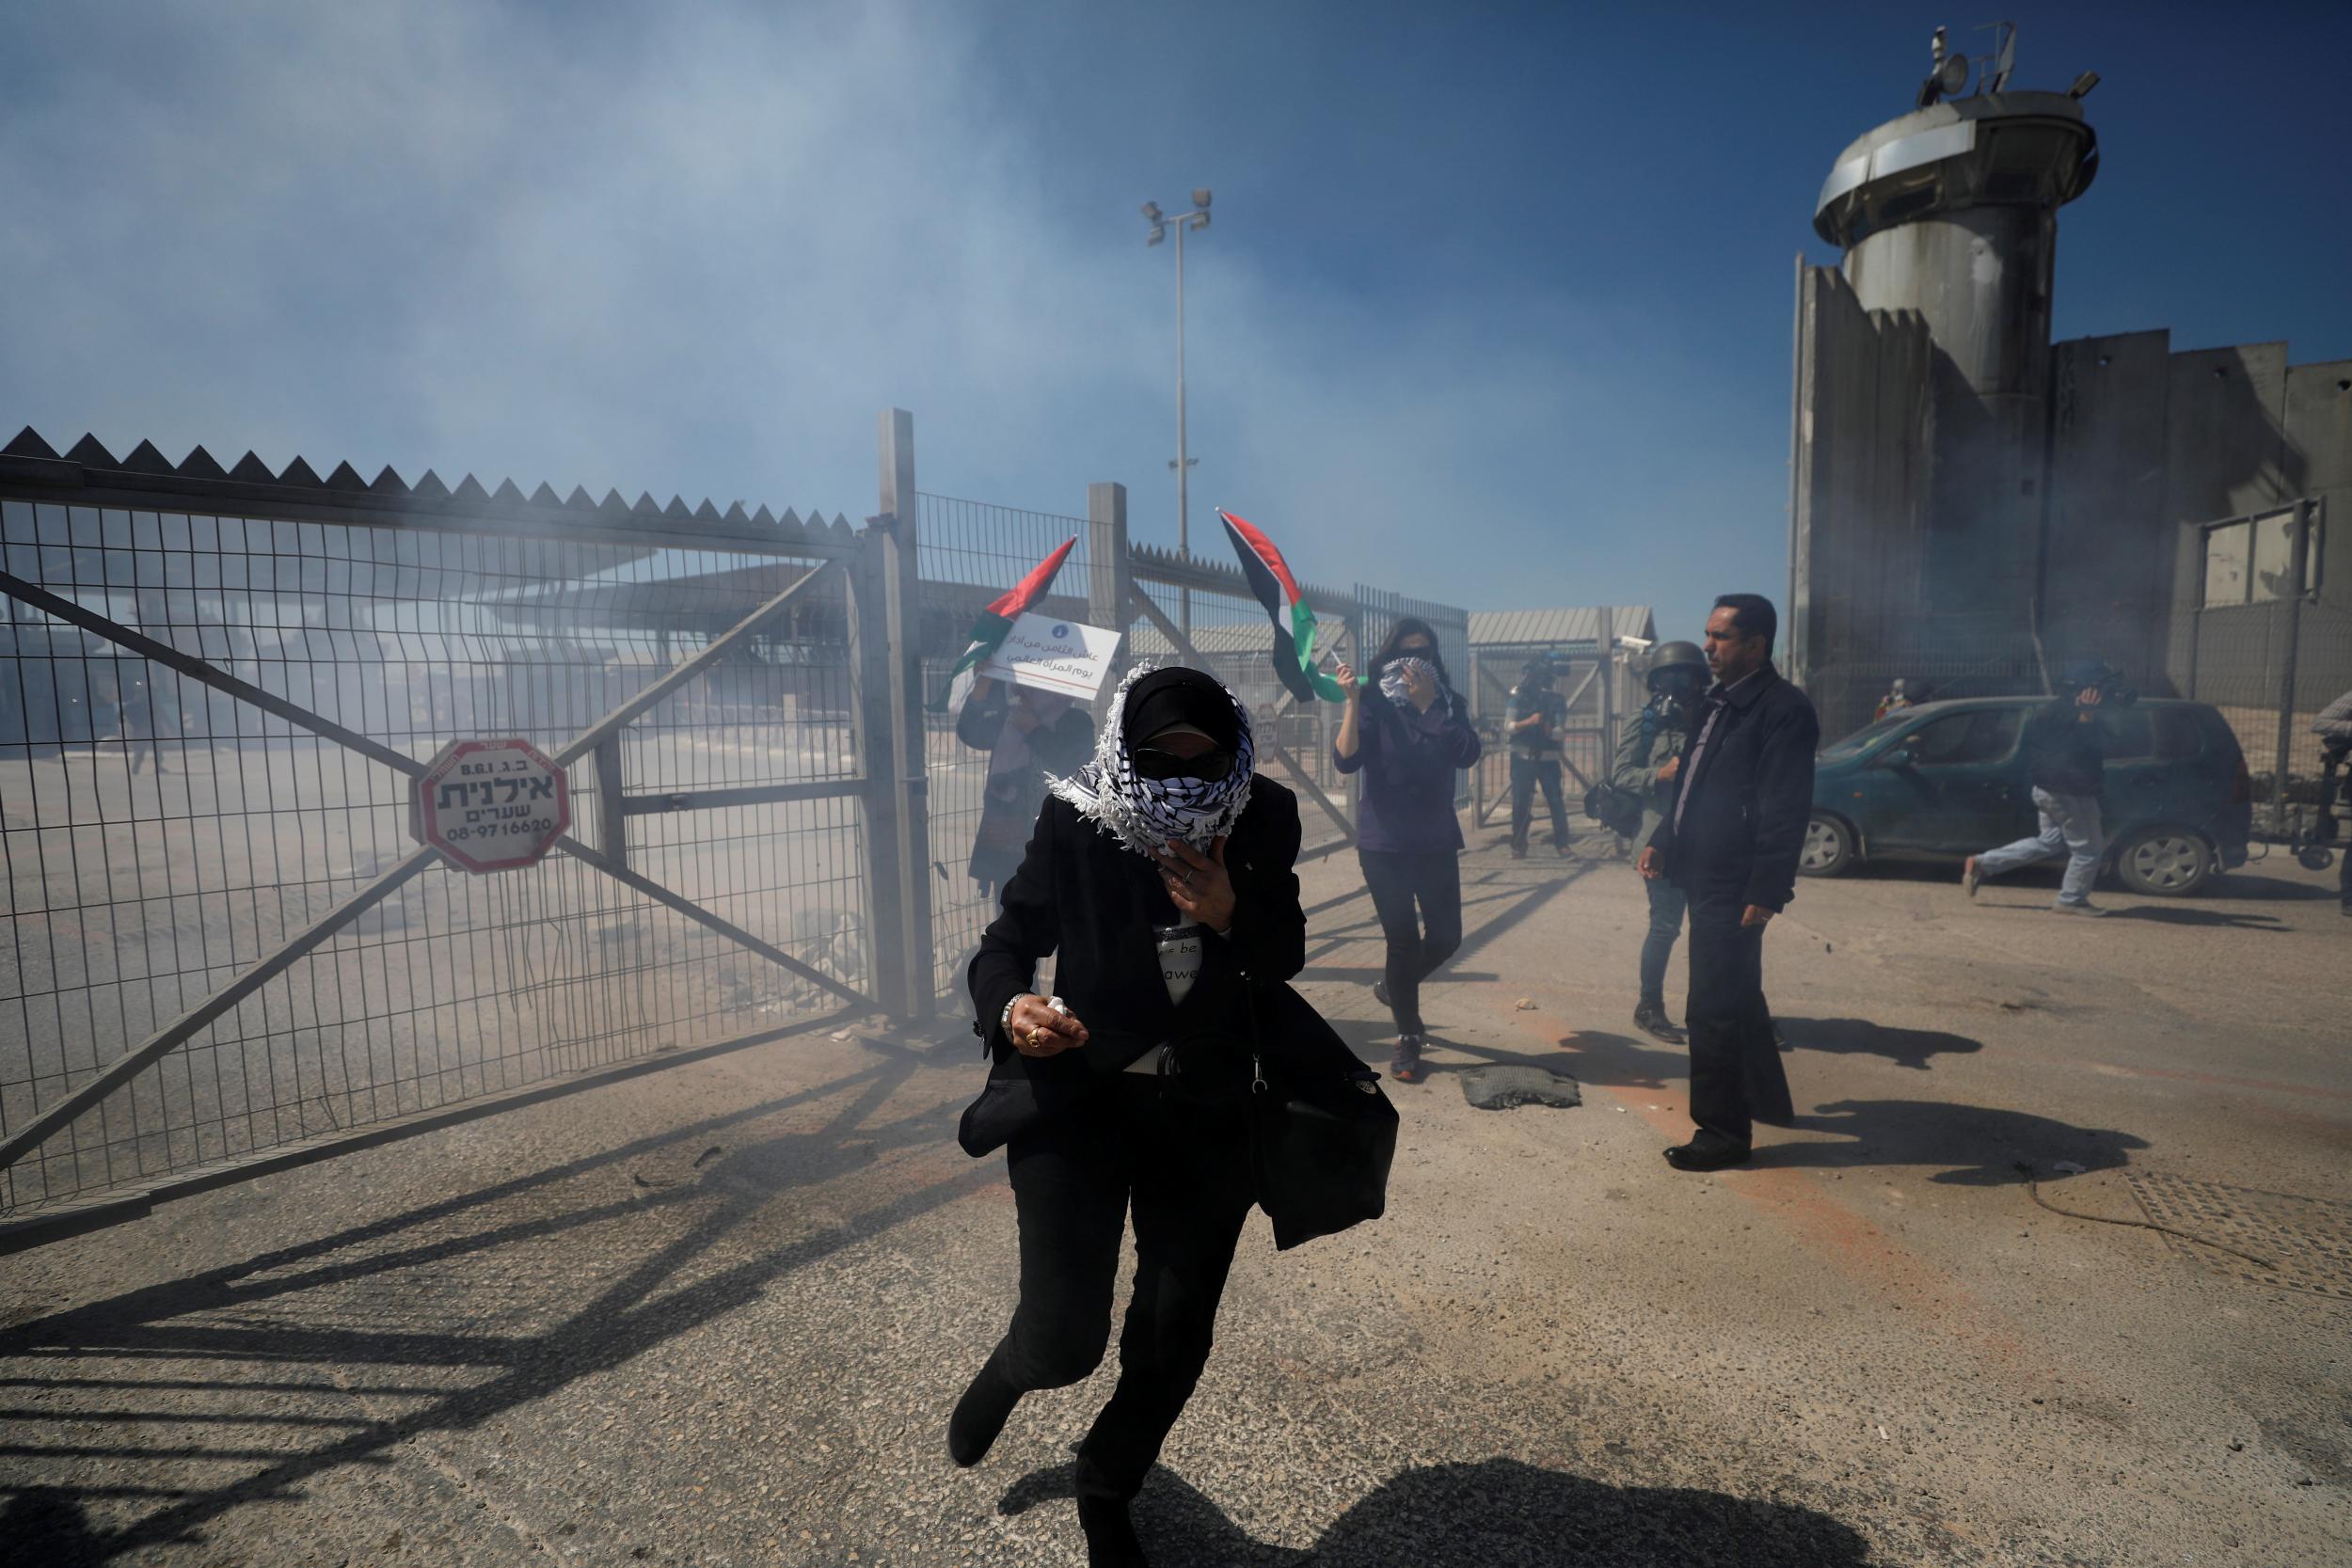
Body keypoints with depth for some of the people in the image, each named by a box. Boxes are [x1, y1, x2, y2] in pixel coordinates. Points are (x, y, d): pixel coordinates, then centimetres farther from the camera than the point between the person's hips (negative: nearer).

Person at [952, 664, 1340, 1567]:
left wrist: (1231, 915, -24)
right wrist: (1010, 1009, -29)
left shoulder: (1262, 822, -10)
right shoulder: (1073, 826, -16)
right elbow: (1005, 946, -7)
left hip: (1209, 1107, 3)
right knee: (1066, 1339, -4)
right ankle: (1008, 1371, 38)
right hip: (1079, 1095, -2)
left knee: (1175, 1338, 10)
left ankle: (1107, 1491, 42)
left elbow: (1285, 960, -2)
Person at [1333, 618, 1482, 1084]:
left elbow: (1466, 753, -14)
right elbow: (1346, 760, -19)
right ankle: (1408, 1041, 15)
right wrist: (1352, 700, -26)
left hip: (1437, 840, 3)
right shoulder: (1374, 705, -5)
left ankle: (1393, 988, 36)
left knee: (1445, 937, 6)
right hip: (1384, 842, -3)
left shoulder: (1448, 702, 4)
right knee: (1403, 940, -2)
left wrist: (1429, 705, -18)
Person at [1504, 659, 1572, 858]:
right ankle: (1518, 846, 10)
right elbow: (1509, 726, -7)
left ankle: (1562, 845, 5)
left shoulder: (1557, 700, -1)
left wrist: (1545, 723, -27)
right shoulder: (1519, 696, 1)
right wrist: (1529, 721, -22)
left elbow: (1558, 733, -8)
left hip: (1548, 758, 0)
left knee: (1556, 802, -4)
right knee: (1520, 803, 1)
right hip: (1522, 758, 0)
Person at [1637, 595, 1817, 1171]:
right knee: (1739, 999, 23)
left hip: (1734, 888, -10)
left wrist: (1765, 892, -21)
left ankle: (1722, 1132, 11)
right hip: (1704, 876, 10)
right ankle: (1766, 1099, 40)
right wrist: (1661, 840, 7)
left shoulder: (1784, 709, -15)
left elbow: (1785, 813, -19)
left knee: (1713, 1012, -3)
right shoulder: (1716, 703, 13)